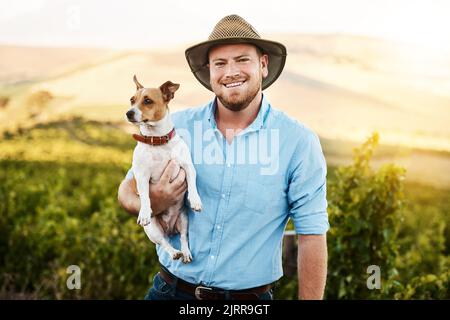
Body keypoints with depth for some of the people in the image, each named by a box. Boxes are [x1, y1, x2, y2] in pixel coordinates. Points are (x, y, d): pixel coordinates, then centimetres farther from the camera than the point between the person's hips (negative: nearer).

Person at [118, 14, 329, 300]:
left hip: (251, 295, -1)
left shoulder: (299, 142, -11)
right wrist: (151, 205, -19)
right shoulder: (175, 128, -6)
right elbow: (128, 189, 2)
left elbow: (312, 234, -9)